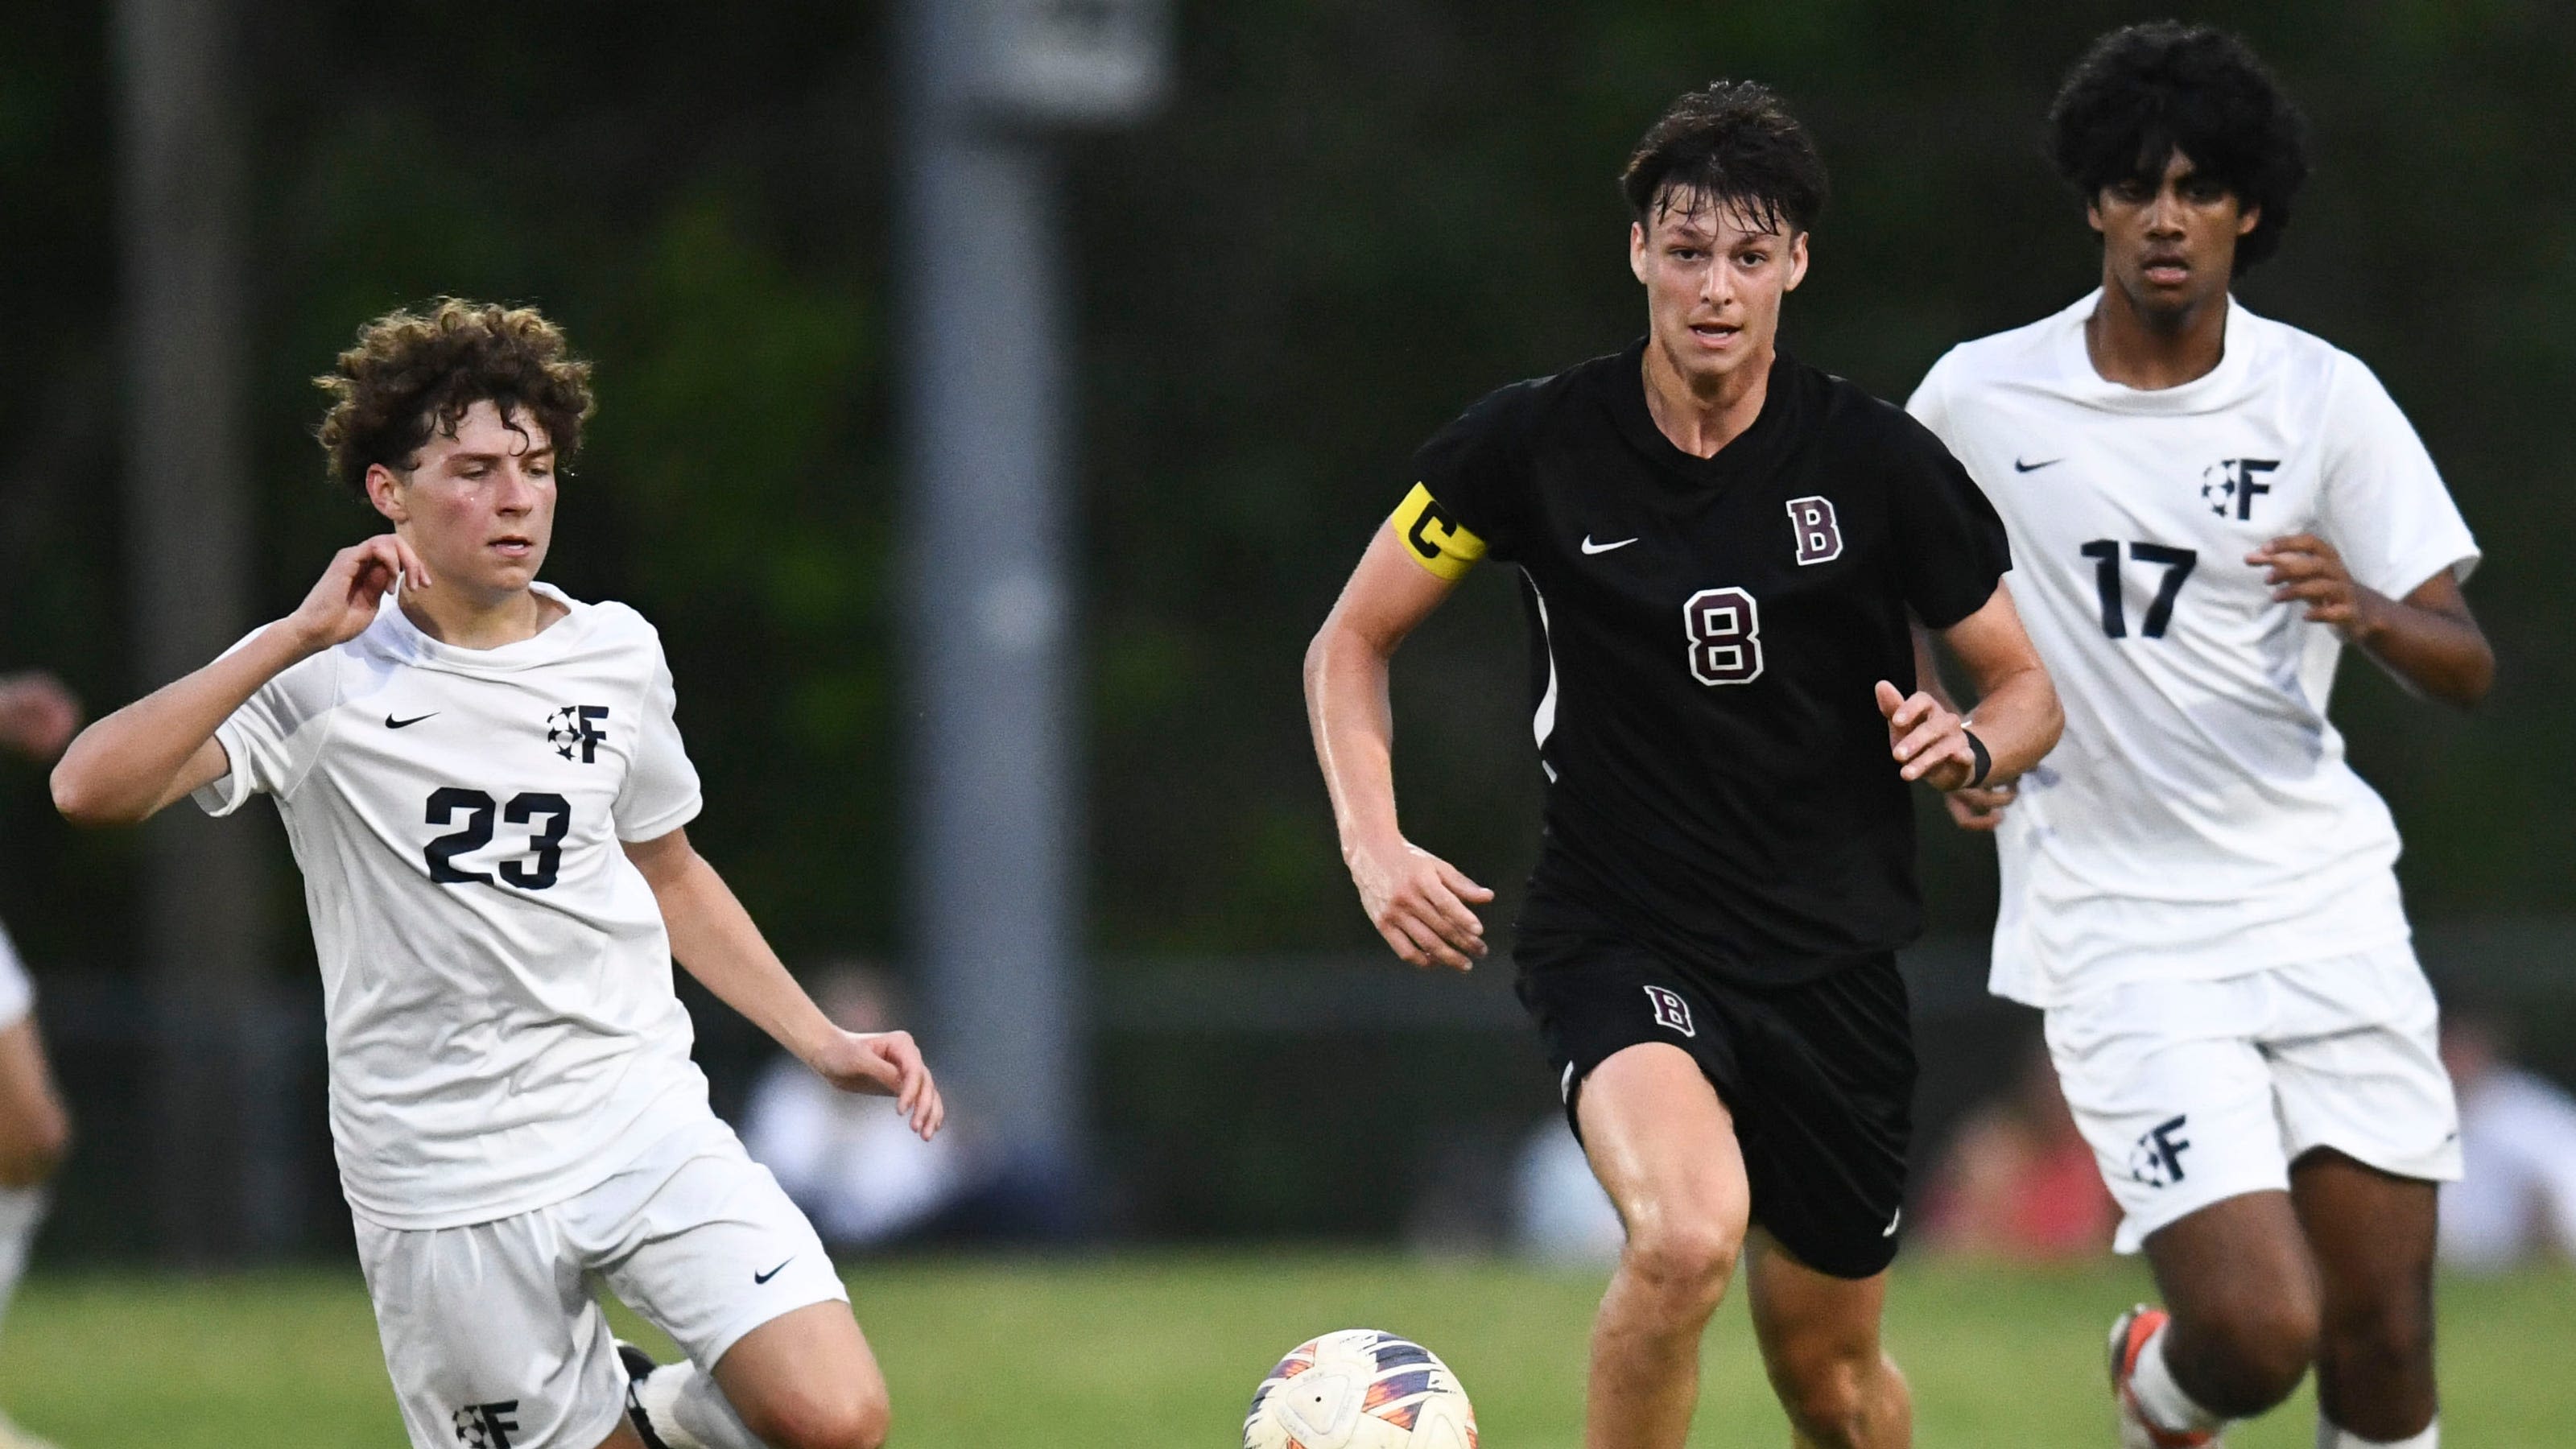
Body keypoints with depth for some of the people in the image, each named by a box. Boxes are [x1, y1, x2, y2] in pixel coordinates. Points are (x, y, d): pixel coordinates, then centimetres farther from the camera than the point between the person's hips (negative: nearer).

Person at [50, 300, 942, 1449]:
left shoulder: (616, 654, 6)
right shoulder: (327, 676, -6)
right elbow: (91, 787, -21)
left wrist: (823, 1043, 16)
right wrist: (300, 638, -26)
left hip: (643, 1125, 2)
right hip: (441, 1175, -2)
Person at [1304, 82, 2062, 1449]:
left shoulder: (1875, 459, -4)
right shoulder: (1534, 442, -6)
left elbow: (2028, 688, 6)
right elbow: (1351, 643, 6)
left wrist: (1970, 748, -18)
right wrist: (1375, 845, -10)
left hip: (1832, 961, 2)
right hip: (1618, 940, -2)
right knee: (1688, 1234, -31)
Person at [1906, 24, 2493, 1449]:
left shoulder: (2325, 399, -1)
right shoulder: (1980, 397, -1)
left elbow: (2466, 665, -3)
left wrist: (2369, 613, -24)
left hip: (2324, 902, 2)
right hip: (2120, 935, -2)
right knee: (2259, 1329, -15)